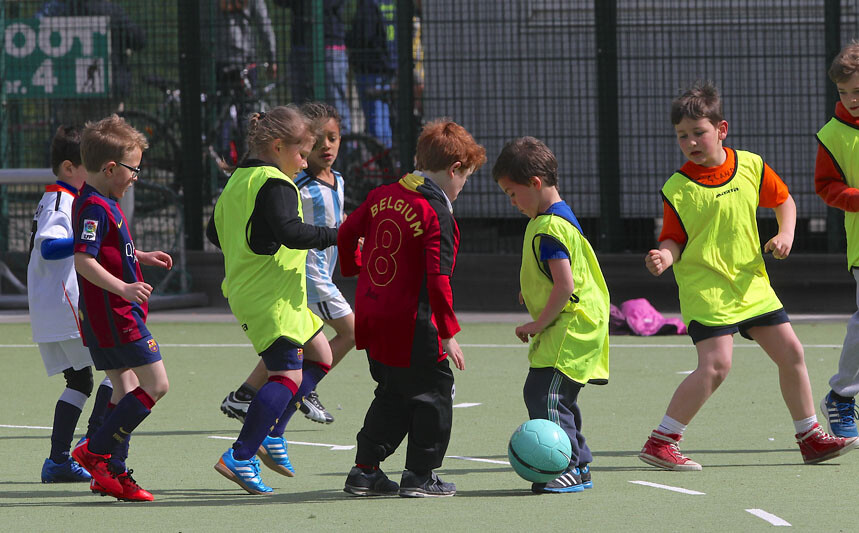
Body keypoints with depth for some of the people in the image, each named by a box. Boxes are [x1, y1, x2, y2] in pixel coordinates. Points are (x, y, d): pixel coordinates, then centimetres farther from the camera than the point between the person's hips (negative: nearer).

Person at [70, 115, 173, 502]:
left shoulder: (103, 204, 15)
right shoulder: (95, 208, -18)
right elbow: (83, 261, -27)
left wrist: (142, 257, 30)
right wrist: (123, 288, -34)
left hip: (103, 319, 11)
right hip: (116, 317, -11)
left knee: (126, 389, 13)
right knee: (155, 386, -8)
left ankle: (112, 473, 14)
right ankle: (95, 452, -6)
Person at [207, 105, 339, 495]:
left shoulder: (238, 180, 15)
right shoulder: (274, 184, -15)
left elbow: (215, 231, 23)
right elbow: (290, 232, -28)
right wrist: (337, 235, -20)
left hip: (248, 291, 11)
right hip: (270, 298, -11)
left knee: (319, 356, 19)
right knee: (288, 375, -12)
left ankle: (271, 434, 16)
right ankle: (240, 458, -15)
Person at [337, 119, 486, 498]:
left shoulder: (382, 195, 6)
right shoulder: (438, 214, -16)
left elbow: (347, 234, 14)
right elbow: (438, 278, -20)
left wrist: (352, 268, 34)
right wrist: (448, 333, -15)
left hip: (371, 316, 8)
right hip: (411, 325, -8)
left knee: (393, 394, 20)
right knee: (434, 392, 6)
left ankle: (365, 470, 20)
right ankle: (420, 476, 9)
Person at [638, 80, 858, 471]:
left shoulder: (750, 167, 1)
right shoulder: (677, 188, -10)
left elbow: (783, 201, 16)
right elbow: (674, 239, -6)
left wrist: (786, 234, -1)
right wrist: (665, 257, -28)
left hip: (751, 285, 5)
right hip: (705, 289, -5)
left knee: (790, 352, 8)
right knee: (716, 364, -20)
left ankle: (810, 438, 23)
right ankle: (660, 443, -14)